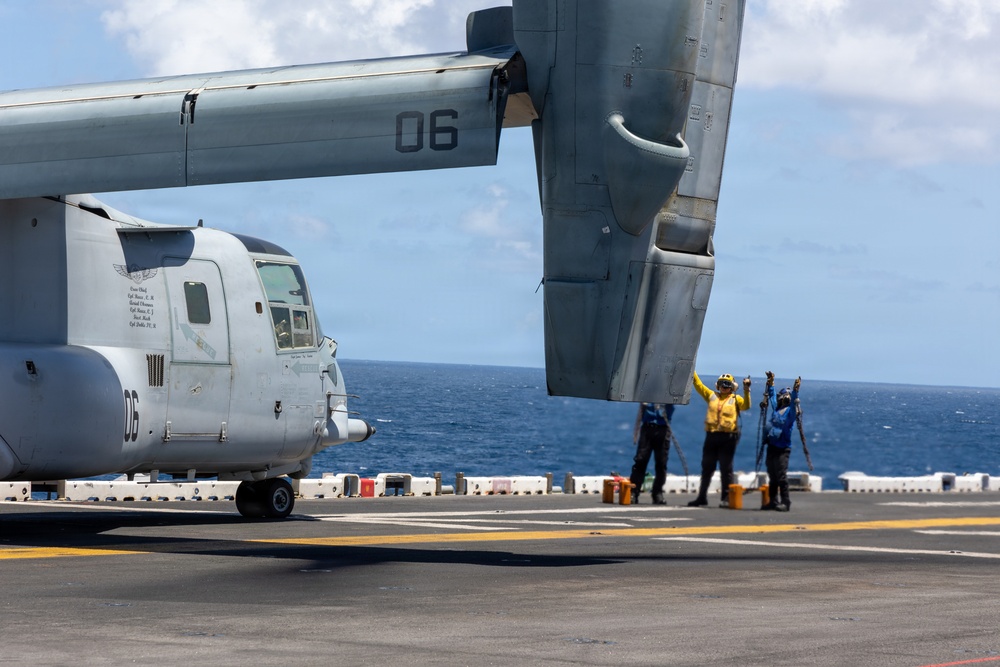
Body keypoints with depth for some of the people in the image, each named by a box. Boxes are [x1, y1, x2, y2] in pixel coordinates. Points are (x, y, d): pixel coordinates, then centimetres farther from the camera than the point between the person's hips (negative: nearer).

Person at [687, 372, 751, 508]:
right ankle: (702, 496, 18)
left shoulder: (735, 399, 7)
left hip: (728, 437, -4)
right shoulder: (712, 396, 15)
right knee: (706, 467, 10)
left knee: (726, 469, -2)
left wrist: (746, 389, -22)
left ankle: (726, 498, 2)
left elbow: (746, 405, -11)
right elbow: (698, 385, 13)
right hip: (711, 436, 4)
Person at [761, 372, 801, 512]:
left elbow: (793, 403, -25)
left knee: (781, 477, -11)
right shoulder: (776, 409, 16)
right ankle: (773, 501, 18)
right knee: (772, 477, 12)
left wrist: (795, 392, -38)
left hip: (782, 448, -8)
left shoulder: (790, 410, -5)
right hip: (771, 446, 8)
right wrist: (770, 384, 37)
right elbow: (772, 397, 32)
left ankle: (786, 503, -10)